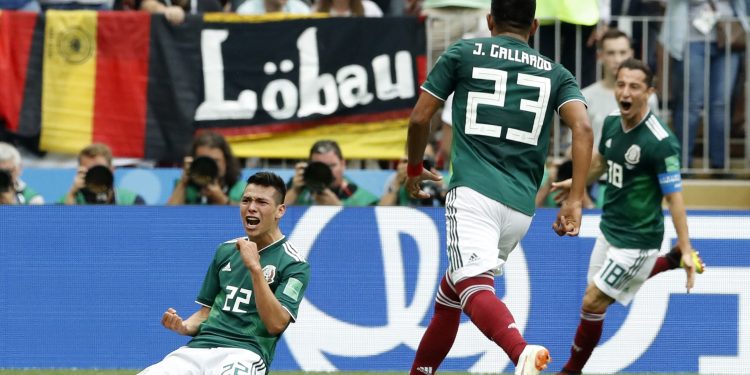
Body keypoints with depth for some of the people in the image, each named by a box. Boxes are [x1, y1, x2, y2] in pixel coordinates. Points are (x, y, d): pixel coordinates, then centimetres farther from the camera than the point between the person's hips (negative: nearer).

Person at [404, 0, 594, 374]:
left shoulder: (463, 53, 11)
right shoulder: (555, 73, 17)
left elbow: (419, 118, 10)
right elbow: (582, 127, 0)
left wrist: (414, 169, 29)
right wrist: (574, 201, -4)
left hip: (473, 192, -5)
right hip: (521, 206, 5)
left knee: (474, 288, -24)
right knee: (449, 294, 24)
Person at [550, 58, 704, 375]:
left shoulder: (661, 143, -25)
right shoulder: (612, 124, -3)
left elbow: (674, 196, -22)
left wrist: (686, 250, -24)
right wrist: (576, 183, 33)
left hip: (637, 240, -8)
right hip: (609, 229, 8)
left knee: (592, 304, -5)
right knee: (601, 297, 24)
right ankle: (671, 261, 37)